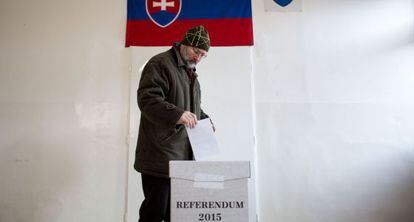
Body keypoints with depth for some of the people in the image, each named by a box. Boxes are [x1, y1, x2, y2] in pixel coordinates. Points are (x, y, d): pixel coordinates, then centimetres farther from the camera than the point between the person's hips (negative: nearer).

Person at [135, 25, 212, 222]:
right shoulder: (160, 63, -6)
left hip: (183, 157, 8)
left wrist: (204, 120, 14)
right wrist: (177, 114, -29)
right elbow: (146, 99, -17)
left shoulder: (190, 73, 23)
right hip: (160, 157, -8)